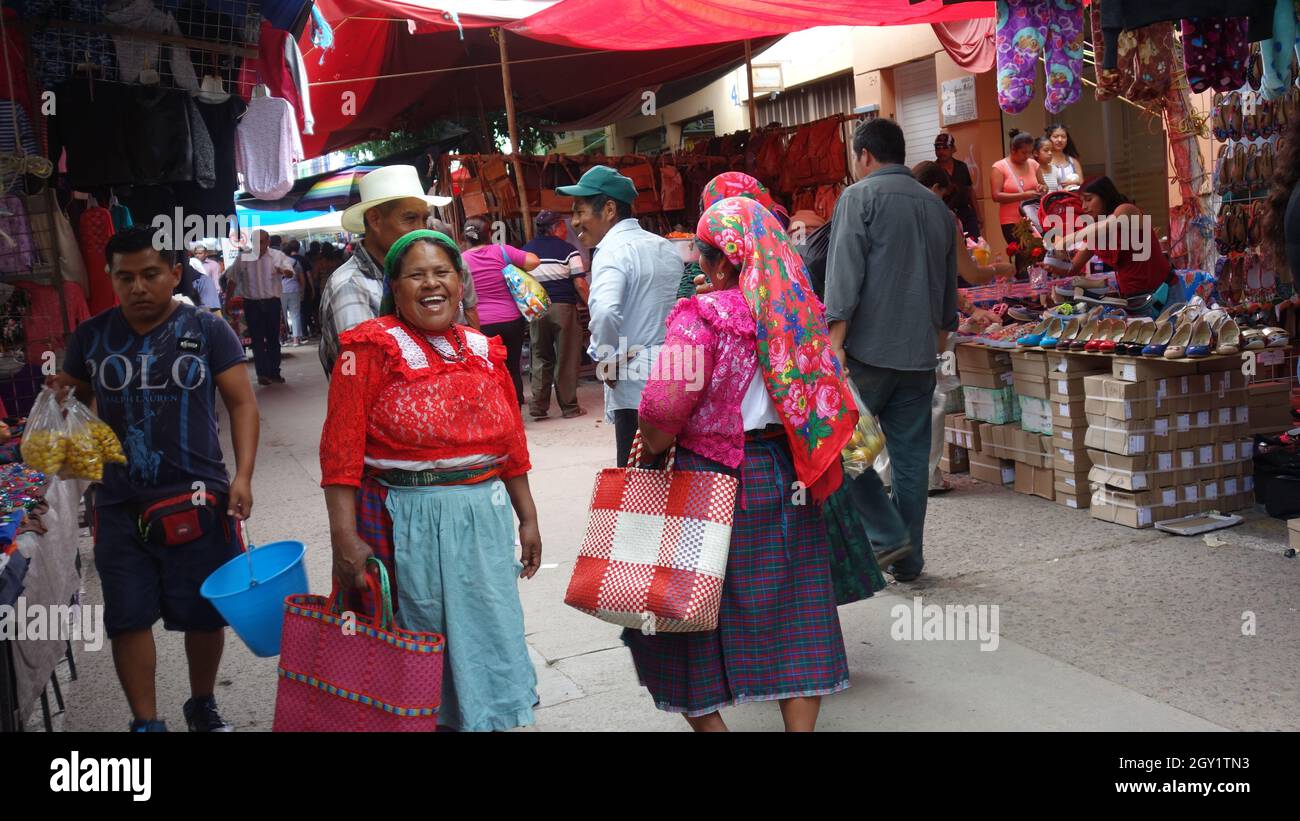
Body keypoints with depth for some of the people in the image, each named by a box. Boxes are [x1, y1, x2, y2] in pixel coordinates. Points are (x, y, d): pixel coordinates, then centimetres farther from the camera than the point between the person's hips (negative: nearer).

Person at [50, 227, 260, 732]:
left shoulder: (207, 330, -1)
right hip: (120, 505, 2)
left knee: (205, 614, 9)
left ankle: (202, 706, 32)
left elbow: (242, 404, -1)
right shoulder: (91, 336, 6)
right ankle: (146, 722, 17)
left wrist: (242, 476, -12)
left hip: (199, 499, -1)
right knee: (128, 618, 3)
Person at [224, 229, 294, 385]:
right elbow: (233, 280, 10)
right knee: (257, 340, -2)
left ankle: (274, 372, 17)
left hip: (272, 302, 0)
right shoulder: (243, 258, 2)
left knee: (273, 338, 8)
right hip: (252, 303, 0)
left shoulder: (277, 256, -2)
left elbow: (290, 271, -15)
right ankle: (262, 373, -2)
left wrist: (283, 271, -38)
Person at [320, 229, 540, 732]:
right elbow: (342, 449, -12)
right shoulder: (373, 347, -7)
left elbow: (511, 442, 15)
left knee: (491, 642, 12)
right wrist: (344, 536, -18)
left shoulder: (483, 351, 9)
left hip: (484, 517, 5)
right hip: (406, 520, -5)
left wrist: (527, 517, 16)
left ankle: (491, 719, 29)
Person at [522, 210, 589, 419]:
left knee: (540, 358, 12)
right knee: (566, 359, 3)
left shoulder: (525, 251, 9)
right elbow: (580, 284, -10)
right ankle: (569, 407, 8)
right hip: (563, 307, -4)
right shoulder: (568, 250, -4)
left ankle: (538, 406, 7)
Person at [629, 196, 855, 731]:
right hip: (789, 477, 6)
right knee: (792, 608, 13)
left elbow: (664, 408, -23)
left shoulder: (703, 316, -16)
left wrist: (651, 451, -5)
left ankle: (704, 716, 18)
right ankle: (800, 721, 19)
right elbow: (823, 390, 9)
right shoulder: (799, 308, 2)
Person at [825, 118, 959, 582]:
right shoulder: (937, 206, 17)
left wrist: (835, 339, -16)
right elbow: (949, 285, 23)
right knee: (911, 456, 8)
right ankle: (908, 560, 14)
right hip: (920, 353, 6)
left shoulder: (860, 197, -3)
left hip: (869, 349, -6)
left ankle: (887, 535, -2)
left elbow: (845, 273, -13)